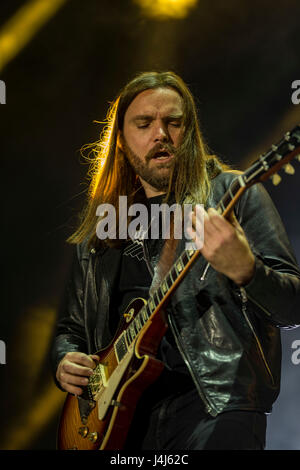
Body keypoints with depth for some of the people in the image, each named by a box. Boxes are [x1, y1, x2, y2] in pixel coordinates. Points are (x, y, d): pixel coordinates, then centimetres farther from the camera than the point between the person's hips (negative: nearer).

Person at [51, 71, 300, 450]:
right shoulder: (99, 230, 18)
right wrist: (65, 360, 6)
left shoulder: (233, 195, 4)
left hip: (214, 400, -4)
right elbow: (71, 325, 28)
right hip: (118, 411, 4)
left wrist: (243, 270, -24)